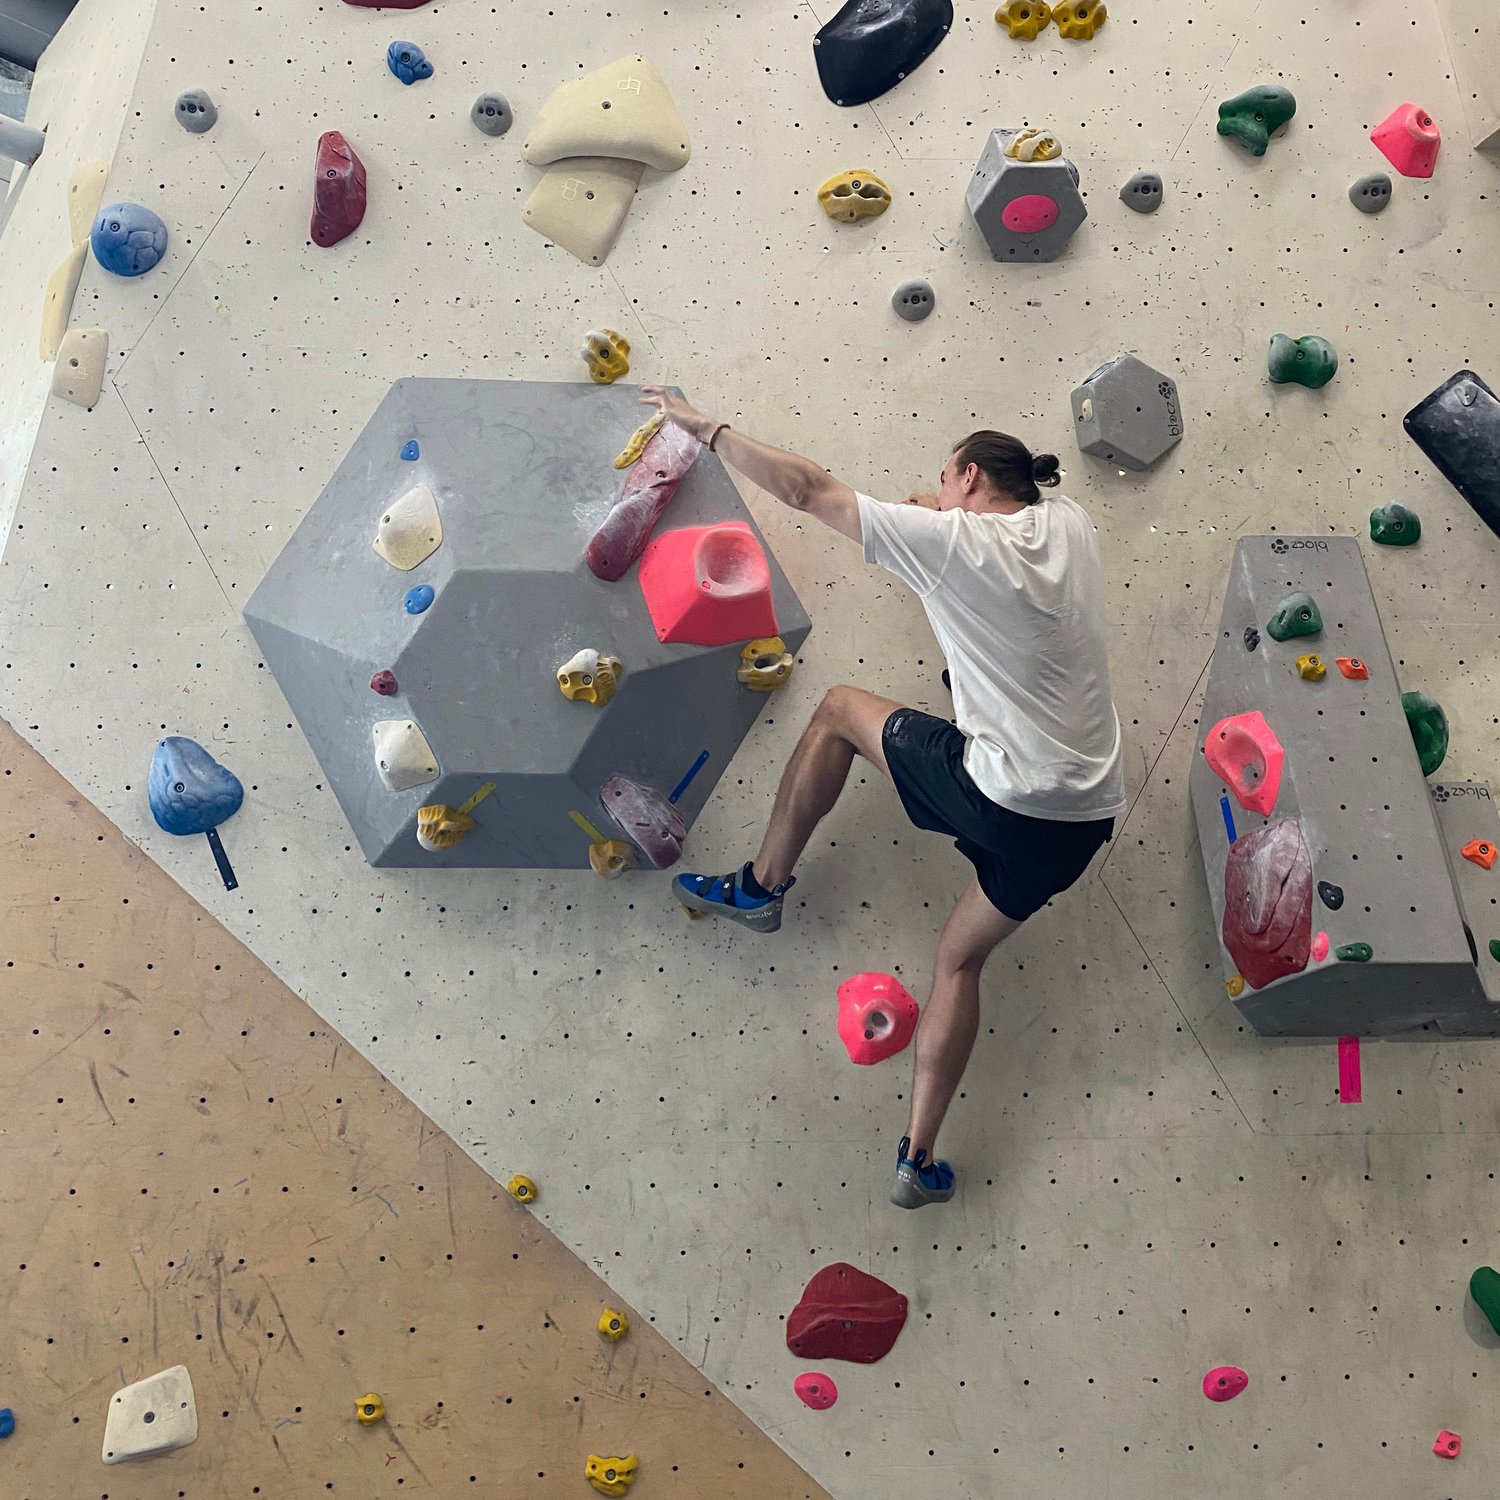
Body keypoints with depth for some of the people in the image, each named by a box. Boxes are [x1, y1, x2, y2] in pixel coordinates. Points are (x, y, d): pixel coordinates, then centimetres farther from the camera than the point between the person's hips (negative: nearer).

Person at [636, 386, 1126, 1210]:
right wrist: (943, 515, 26)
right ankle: (919, 1157, 19)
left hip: (1000, 797, -7)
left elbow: (807, 488, -7)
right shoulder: (1070, 523, 7)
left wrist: (703, 425, 2)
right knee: (960, 957, 22)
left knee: (838, 708, 16)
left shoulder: (952, 540, -10)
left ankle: (760, 886, 26)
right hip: (1085, 815, 7)